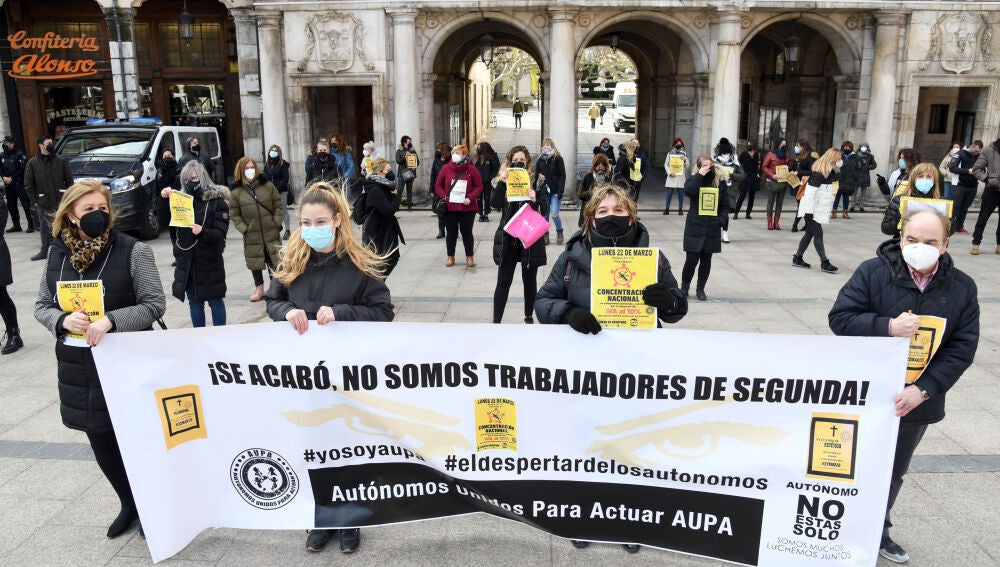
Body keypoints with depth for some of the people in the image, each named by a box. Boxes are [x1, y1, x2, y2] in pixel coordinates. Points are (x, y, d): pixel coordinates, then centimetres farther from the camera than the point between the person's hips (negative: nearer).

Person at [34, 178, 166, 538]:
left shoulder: (132, 251, -10)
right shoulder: (57, 254, 2)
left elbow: (155, 304, -11)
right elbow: (42, 306, 9)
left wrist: (110, 320, -25)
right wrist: (63, 320, -13)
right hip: (78, 367, 5)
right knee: (101, 443, 16)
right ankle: (129, 505, 38)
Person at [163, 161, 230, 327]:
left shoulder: (217, 200, -6)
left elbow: (220, 233, -12)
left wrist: (202, 232, -30)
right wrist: (165, 199, -8)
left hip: (209, 262, -5)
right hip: (186, 261, 5)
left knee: (215, 301, 5)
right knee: (194, 302, 12)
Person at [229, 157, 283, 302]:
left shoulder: (268, 186, 1)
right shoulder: (236, 192, -1)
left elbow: (278, 206, 5)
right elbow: (235, 215, 2)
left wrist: (276, 223, -4)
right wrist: (244, 229, -7)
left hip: (271, 234, 0)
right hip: (251, 236, 0)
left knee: (274, 262, 3)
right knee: (255, 263, 12)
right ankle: (259, 288, 28)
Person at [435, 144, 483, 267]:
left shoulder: (471, 169, -3)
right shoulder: (446, 168, 0)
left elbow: (479, 186, 0)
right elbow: (438, 186, 7)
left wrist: (470, 198, -13)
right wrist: (443, 196, -9)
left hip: (467, 208, -1)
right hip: (449, 207, 1)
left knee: (467, 232, 6)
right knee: (451, 233, 8)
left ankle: (469, 256, 20)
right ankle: (450, 257, 22)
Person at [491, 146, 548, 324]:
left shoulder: (537, 180, -1)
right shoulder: (504, 180, 4)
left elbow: (545, 210, -4)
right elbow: (496, 204, -10)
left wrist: (535, 200, -24)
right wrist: (502, 182, -21)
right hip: (507, 238, 1)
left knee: (530, 280, 11)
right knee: (503, 281, 1)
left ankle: (529, 317, 26)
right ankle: (496, 321, 4)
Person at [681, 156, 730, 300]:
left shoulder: (721, 182, 4)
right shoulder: (694, 179, -1)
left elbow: (725, 204, 7)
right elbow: (688, 191, -24)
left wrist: (721, 220, -6)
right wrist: (700, 175, -21)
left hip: (712, 228, 2)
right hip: (695, 226, -2)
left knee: (706, 260, 8)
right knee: (692, 259, -3)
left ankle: (700, 289, 22)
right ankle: (684, 286, 18)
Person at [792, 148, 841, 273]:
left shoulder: (828, 170, 10)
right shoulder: (819, 172, -19)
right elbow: (811, 191, -22)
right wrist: (809, 211, -23)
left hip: (819, 209, 10)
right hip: (812, 209, -10)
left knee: (810, 233, 13)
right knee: (818, 234, -5)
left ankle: (797, 258, 20)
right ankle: (824, 263, 0)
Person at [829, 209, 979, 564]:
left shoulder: (962, 288, -3)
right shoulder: (872, 272, -11)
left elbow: (962, 348, -6)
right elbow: (840, 318, -13)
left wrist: (923, 389, -17)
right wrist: (889, 327, -28)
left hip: (915, 401, 3)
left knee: (893, 471, 21)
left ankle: (877, 531, 42)